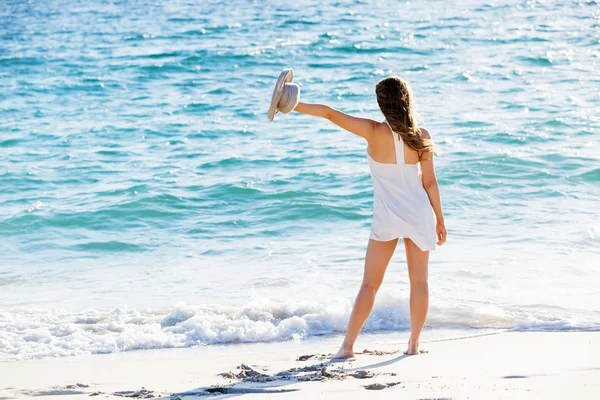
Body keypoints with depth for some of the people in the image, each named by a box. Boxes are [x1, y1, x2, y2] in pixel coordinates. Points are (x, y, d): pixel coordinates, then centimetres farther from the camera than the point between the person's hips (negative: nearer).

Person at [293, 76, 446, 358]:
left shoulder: (374, 132, -14)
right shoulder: (421, 136, -6)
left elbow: (329, 113, -20)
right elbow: (429, 182, -1)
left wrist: (292, 105, -19)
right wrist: (440, 219, 8)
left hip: (387, 218, -2)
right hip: (419, 214, 2)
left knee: (370, 284, 7)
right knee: (419, 281, 13)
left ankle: (347, 345, 6)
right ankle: (414, 344, 17)